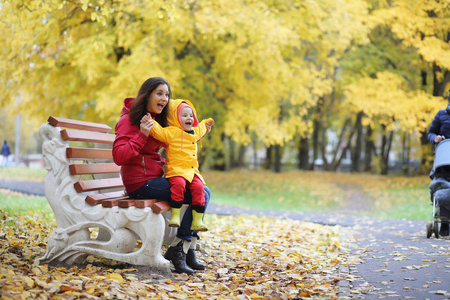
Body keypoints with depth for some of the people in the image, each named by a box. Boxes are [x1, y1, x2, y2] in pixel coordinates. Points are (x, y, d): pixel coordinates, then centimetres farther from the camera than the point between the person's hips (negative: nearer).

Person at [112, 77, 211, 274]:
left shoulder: (157, 120, 16)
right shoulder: (129, 120, -10)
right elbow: (118, 156, -20)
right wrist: (142, 135, -27)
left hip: (155, 178, 9)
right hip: (140, 183, -9)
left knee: (204, 191, -2)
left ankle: (188, 252, -6)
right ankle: (176, 250, -11)